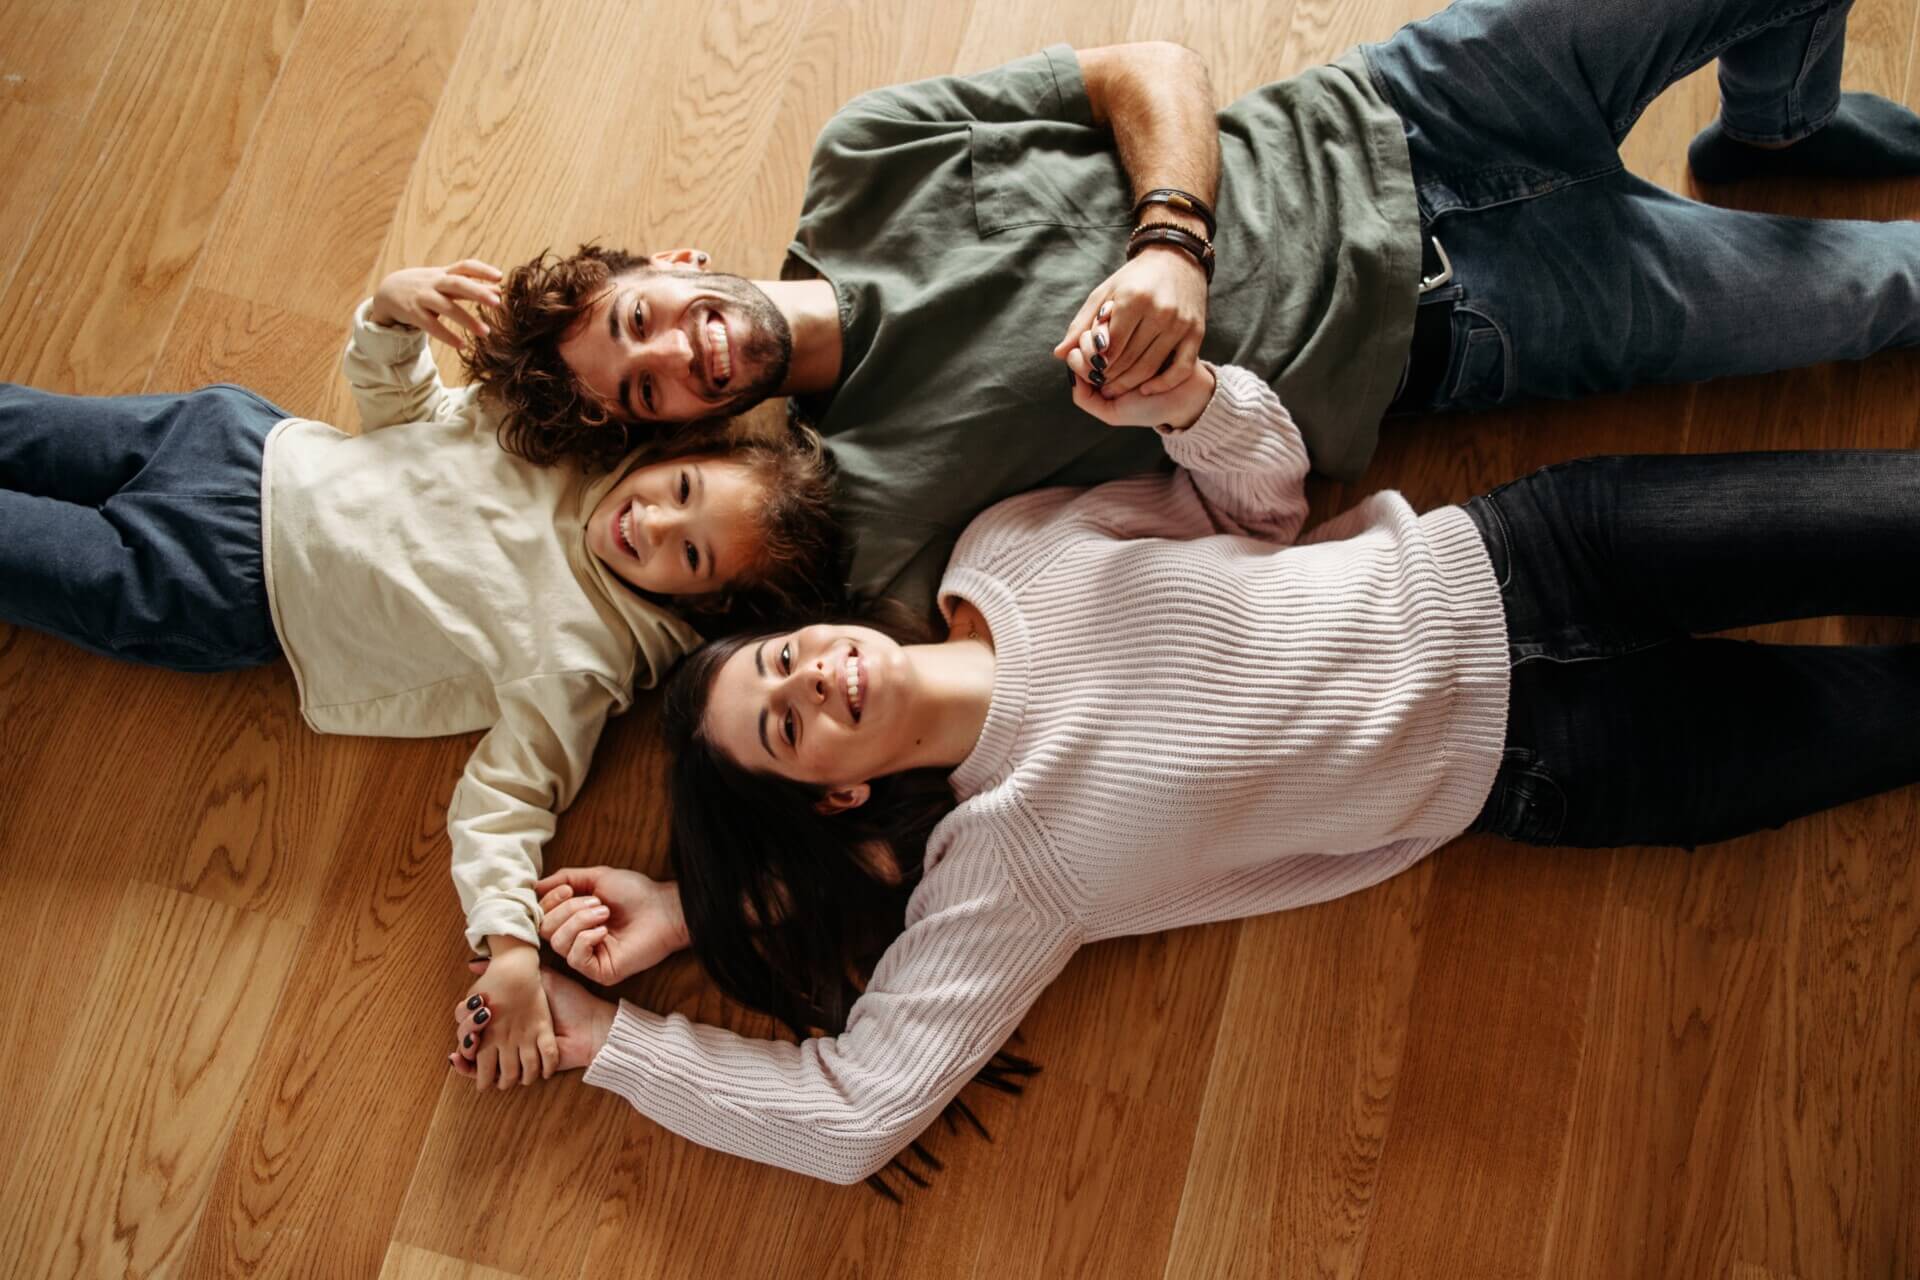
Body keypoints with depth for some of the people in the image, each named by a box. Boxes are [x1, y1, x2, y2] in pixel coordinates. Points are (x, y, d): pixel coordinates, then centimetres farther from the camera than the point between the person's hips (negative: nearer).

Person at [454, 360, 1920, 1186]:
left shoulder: (1007, 546, -7)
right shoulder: (998, 865, -14)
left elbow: (1264, 482, 0)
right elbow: (857, 1108, -14)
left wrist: (1190, 395, -23)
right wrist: (603, 1037, -9)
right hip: (1528, 769, -2)